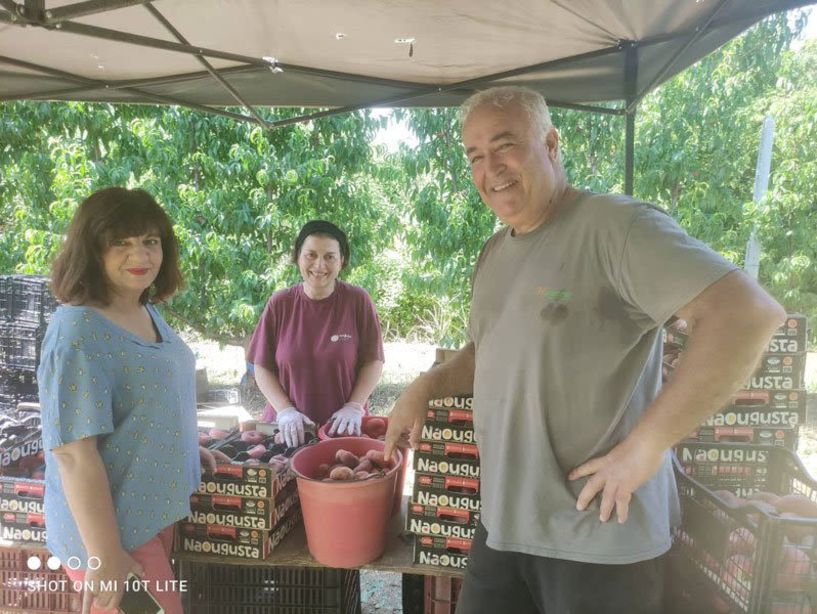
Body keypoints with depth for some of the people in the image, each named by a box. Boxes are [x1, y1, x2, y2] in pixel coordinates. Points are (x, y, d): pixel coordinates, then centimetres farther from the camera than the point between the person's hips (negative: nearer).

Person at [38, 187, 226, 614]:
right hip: (111, 525, -8)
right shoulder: (77, 332, -25)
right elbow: (74, 454, -26)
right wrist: (104, 556, -23)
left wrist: (186, 450, 16)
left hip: (158, 506, 8)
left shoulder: (147, 311, 1)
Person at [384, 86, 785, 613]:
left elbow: (750, 313, -25)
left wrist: (644, 448, -24)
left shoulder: (615, 225, -16)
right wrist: (427, 386, 3)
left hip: (600, 536, -7)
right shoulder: (494, 253, 9)